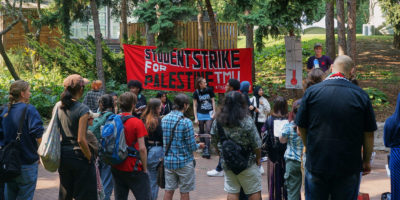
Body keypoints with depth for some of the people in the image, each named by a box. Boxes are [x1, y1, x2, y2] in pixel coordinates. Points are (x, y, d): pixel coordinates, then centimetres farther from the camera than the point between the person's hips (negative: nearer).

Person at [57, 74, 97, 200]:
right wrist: (90, 158, -8)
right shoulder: (82, 109, -15)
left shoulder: (59, 107, 4)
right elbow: (81, 139, -18)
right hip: (78, 155, -6)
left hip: (63, 155, 7)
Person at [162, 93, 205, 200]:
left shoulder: (164, 119, 1)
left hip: (168, 160, 5)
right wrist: (199, 145, 8)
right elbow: (191, 147, -16)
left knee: (169, 190, 10)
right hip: (184, 161, -5)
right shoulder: (186, 122, -18)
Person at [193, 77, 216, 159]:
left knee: (207, 131, -10)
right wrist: (196, 118, -1)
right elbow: (195, 106, 3)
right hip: (200, 114, 0)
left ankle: (207, 150, -12)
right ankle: (203, 150, 15)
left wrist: (214, 113, 2)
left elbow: (213, 102, 9)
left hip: (209, 114, 0)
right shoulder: (196, 93, -1)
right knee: (201, 132, 6)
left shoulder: (209, 90, 0)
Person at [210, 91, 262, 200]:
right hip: (247, 163, -4)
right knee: (254, 191, 8)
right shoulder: (247, 121, -17)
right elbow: (256, 144, -13)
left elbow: (215, 142, 6)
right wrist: (258, 158, 3)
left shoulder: (217, 121, -3)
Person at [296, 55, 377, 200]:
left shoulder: (312, 92, -4)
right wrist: (366, 161, 14)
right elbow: (369, 134, -1)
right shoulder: (361, 95, -6)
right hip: (349, 167, -1)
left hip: (316, 164, 1)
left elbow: (301, 129, 3)